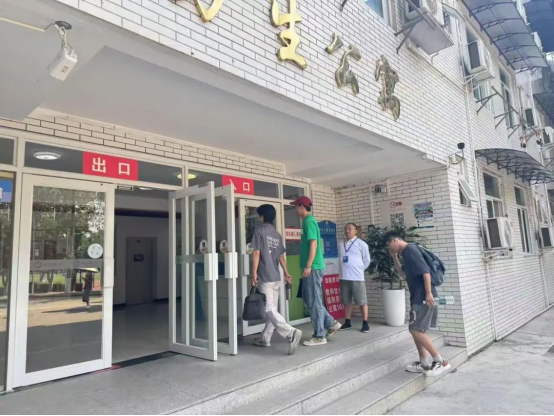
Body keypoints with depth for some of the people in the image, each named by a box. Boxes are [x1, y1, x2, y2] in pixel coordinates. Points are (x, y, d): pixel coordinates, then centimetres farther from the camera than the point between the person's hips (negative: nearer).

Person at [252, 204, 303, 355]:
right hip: (276, 278, 8)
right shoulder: (277, 235, 13)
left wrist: (254, 272, -9)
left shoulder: (260, 230, -6)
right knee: (272, 309, 12)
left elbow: (257, 253, -12)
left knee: (269, 310, -10)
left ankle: (291, 333, -25)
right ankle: (265, 339, 21)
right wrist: (287, 274, 24)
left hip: (265, 277, -7)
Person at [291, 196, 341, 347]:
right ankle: (331, 324, 21)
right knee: (309, 300, 16)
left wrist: (308, 266, -21)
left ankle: (319, 336, 7)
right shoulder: (309, 221, 17)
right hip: (312, 268, 10)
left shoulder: (309, 221, -12)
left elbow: (314, 244, -19)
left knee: (314, 302, -2)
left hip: (313, 268, -10)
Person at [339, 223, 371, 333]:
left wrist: (359, 270, 3)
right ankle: (348, 322, 21)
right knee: (347, 301, 12)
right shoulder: (341, 245, 12)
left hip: (357, 277, -5)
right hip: (344, 277, 5)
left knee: (362, 301, 0)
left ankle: (365, 323, 8)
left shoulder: (361, 244, -2)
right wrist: (345, 270, 9)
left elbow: (367, 260, 1)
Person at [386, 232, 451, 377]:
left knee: (416, 330, -8)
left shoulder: (410, 249, -13)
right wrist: (394, 257, 19)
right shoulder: (406, 252, 17)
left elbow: (425, 270, -22)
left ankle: (441, 362, -2)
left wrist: (428, 292, -25)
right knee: (416, 330, 13)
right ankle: (425, 363, 20)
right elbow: (402, 271, 31)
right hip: (418, 297, 10)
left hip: (423, 297, -10)